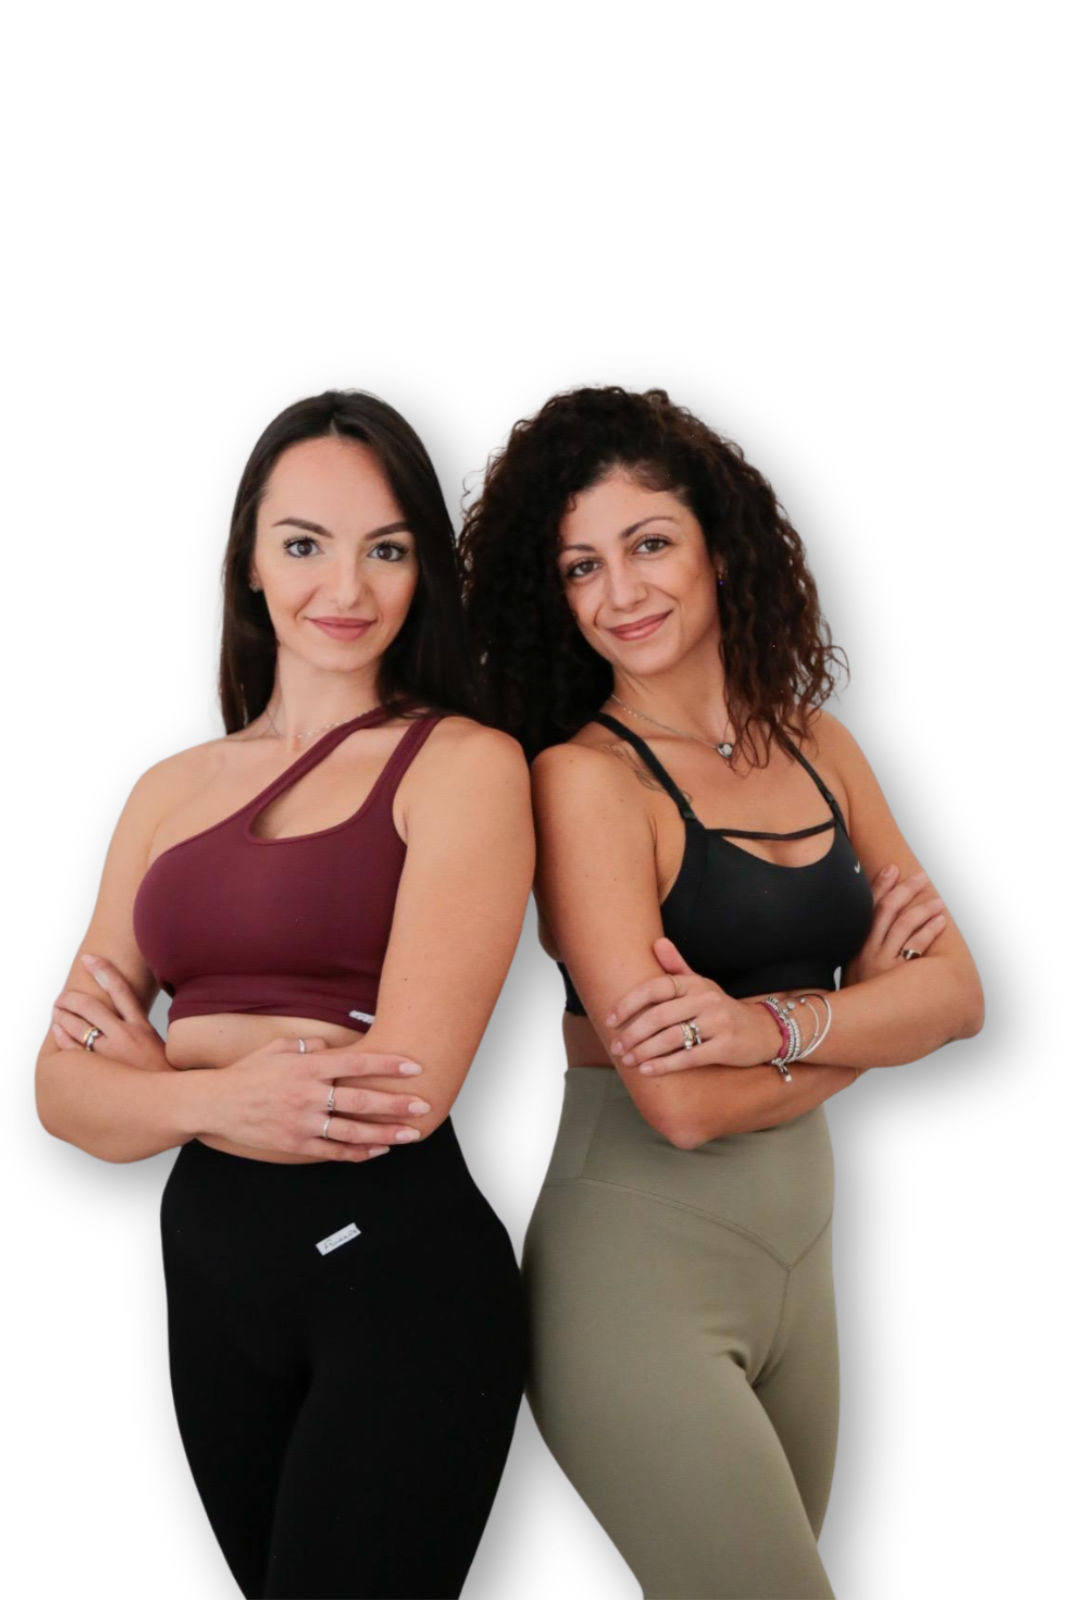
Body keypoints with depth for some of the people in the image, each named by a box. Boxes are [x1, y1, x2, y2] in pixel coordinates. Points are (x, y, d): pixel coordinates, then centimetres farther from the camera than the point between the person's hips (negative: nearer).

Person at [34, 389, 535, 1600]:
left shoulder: (462, 764, -8)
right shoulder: (173, 788, 9)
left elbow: (411, 1085, -18)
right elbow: (63, 1088, 3)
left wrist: (156, 1058, -4)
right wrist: (216, 1099, -19)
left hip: (403, 1281, -6)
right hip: (207, 1279, 6)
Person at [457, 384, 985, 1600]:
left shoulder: (817, 747, 7)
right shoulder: (586, 774, -13)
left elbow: (958, 995, 0)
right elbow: (684, 1102, -20)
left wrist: (777, 1021, -17)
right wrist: (863, 1008, -5)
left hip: (800, 1246, 7)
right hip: (642, 1264, -7)